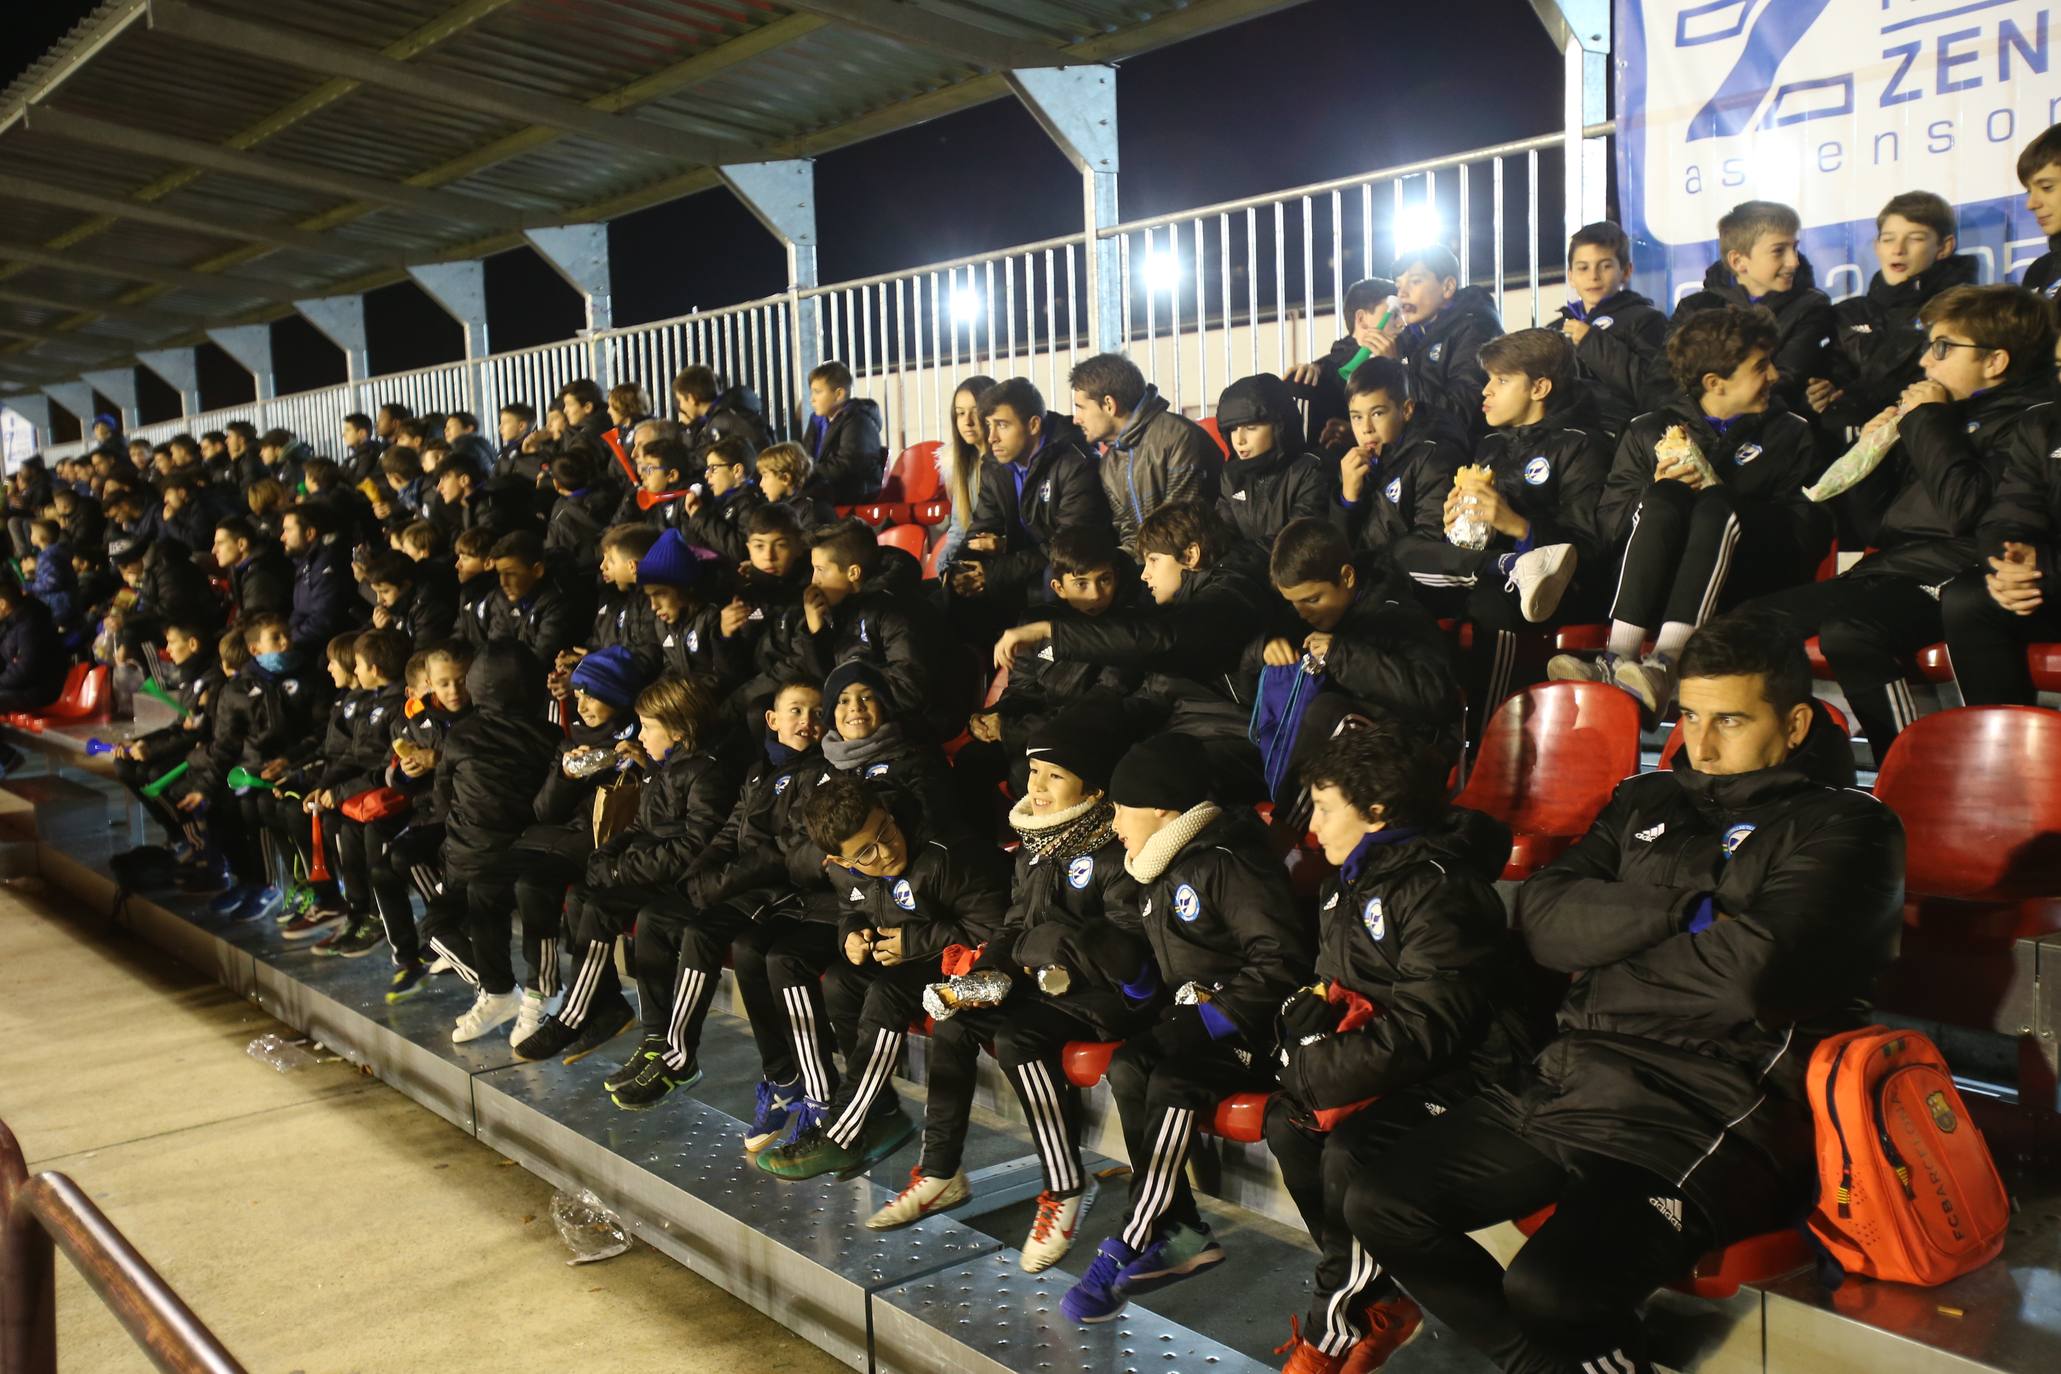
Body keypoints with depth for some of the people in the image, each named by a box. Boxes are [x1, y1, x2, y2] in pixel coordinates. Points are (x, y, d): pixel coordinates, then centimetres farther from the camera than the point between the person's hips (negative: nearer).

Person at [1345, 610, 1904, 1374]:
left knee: (1550, 1287, -29)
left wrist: (1604, 968, -2)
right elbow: (1542, 919, 7)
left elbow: (1755, 972, -17)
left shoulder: (1843, 828, 0)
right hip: (1570, 1079, 7)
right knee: (1381, 1207, 0)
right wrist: (1677, 911, -8)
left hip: (1707, 1113, -7)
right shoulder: (1648, 802, 19)